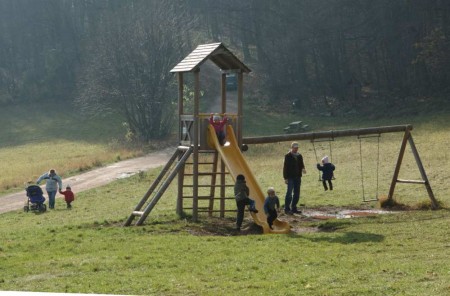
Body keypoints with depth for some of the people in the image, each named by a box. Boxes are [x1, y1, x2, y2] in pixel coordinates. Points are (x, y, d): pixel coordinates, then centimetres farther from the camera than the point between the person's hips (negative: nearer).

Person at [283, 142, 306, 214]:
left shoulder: (299, 156, 12)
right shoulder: (288, 156, -6)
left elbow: (301, 165, 18)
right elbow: (285, 167, -7)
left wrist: (303, 169, -8)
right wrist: (285, 178, -12)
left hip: (297, 177, 6)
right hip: (290, 177, -6)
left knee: (297, 193, 9)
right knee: (289, 193, -9)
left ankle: (294, 208, 17)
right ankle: (287, 209, -5)